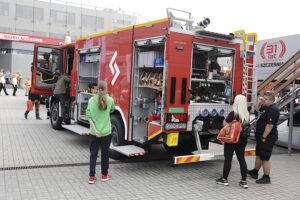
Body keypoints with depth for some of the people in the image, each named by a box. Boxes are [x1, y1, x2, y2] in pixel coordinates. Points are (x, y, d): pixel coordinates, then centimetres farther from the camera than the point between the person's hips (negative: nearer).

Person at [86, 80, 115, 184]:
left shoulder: (92, 100, -6)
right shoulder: (110, 100, -8)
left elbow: (89, 116, -9)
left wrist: (95, 130, -10)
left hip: (94, 132, 1)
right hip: (106, 132, -1)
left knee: (93, 154, 12)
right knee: (105, 154, 14)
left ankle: (91, 177, 14)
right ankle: (104, 175, 26)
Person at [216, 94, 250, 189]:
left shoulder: (233, 113, -17)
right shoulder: (247, 114, 3)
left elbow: (225, 123, -17)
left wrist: (226, 119, 1)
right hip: (242, 139, 6)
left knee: (228, 159, 5)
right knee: (241, 159, 9)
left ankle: (224, 179, 15)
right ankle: (244, 181, 11)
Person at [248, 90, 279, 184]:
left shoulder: (273, 110, -22)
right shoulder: (266, 107, 9)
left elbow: (270, 125, -26)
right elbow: (258, 109, 28)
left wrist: (264, 137, -23)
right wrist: (259, 102, 9)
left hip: (267, 138, -11)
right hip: (261, 136, 11)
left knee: (265, 158, -2)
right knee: (259, 155, 22)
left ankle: (266, 178, 9)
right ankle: (255, 172, 37)